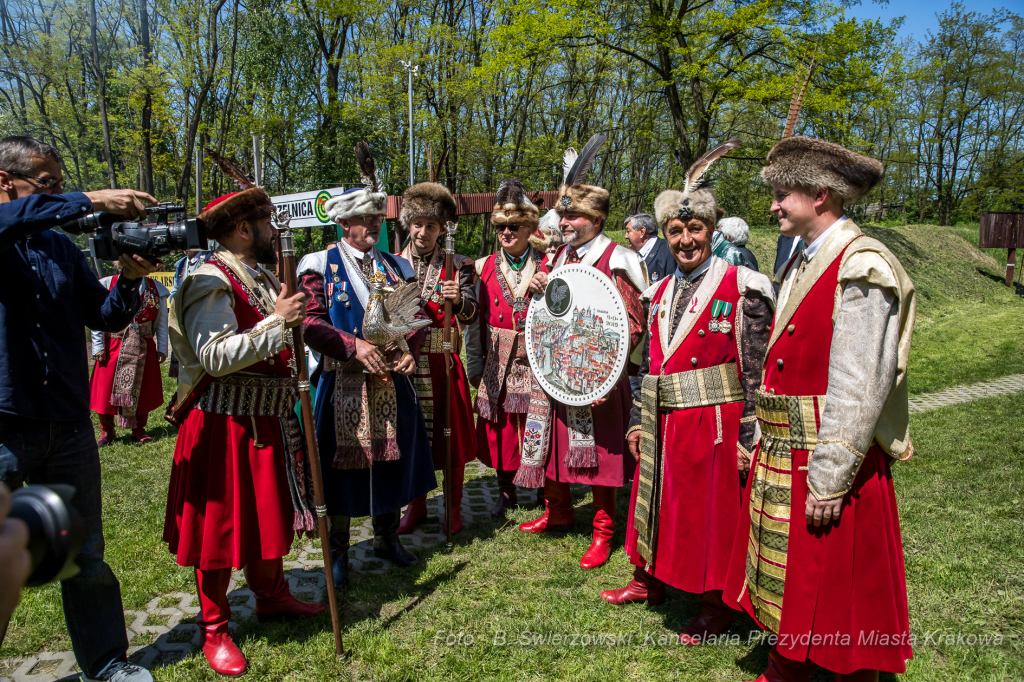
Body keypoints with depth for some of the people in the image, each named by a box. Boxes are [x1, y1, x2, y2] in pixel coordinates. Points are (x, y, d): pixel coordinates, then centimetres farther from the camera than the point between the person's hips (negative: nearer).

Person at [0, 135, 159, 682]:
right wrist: (91, 201, -28)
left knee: (86, 559, 14)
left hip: (68, 426, 5)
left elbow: (104, 316, 10)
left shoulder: (62, 248, 12)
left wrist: (129, 280, -7)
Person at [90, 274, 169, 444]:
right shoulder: (108, 285, -2)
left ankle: (139, 430, 24)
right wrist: (98, 347, -5)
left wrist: (162, 348, 3)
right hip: (113, 347, -1)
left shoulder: (157, 289, 4)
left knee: (143, 391, 8)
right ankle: (106, 431, 23)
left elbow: (161, 323, 7)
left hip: (144, 350, 2)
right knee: (107, 390, 4)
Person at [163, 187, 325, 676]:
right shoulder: (211, 281, -16)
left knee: (269, 515, 20)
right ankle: (213, 630, 22)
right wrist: (275, 323, -28)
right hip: (224, 424, -9)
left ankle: (272, 597, 40)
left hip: (267, 420, 9)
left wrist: (291, 319, 5)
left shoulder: (263, 276, 12)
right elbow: (213, 356, -27)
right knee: (221, 524, 5)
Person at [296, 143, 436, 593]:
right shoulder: (320, 266, -3)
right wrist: (354, 346, -24)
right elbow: (311, 324, -11)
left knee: (391, 462, 13)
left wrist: (410, 352, -9)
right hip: (342, 385, -4)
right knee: (342, 467, 6)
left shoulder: (396, 267, 10)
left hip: (391, 384, 4)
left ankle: (387, 537, 33)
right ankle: (337, 551, 23)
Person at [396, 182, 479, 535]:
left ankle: (454, 506, 24)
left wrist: (458, 301, -31)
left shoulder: (458, 266, 1)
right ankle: (416, 504, 28)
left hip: (444, 363, -2)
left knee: (451, 432, 6)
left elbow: (471, 315, -10)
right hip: (404, 360, 2)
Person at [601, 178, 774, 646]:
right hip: (663, 425, 6)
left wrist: (749, 438, -15)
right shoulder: (659, 293, 10)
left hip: (715, 424, -5)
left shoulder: (742, 288, -10)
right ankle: (649, 580, 40)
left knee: (712, 511, 7)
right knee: (659, 502, 18)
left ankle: (716, 608, 27)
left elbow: (756, 370, -12)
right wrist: (637, 421, 11)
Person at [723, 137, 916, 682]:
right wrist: (764, 443, 12)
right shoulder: (801, 263, 11)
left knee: (841, 596, 7)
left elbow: (858, 388, -22)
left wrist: (829, 481, -21)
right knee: (788, 582, 21)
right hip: (782, 455, 9)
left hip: (828, 459, -8)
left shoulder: (861, 267, -17)